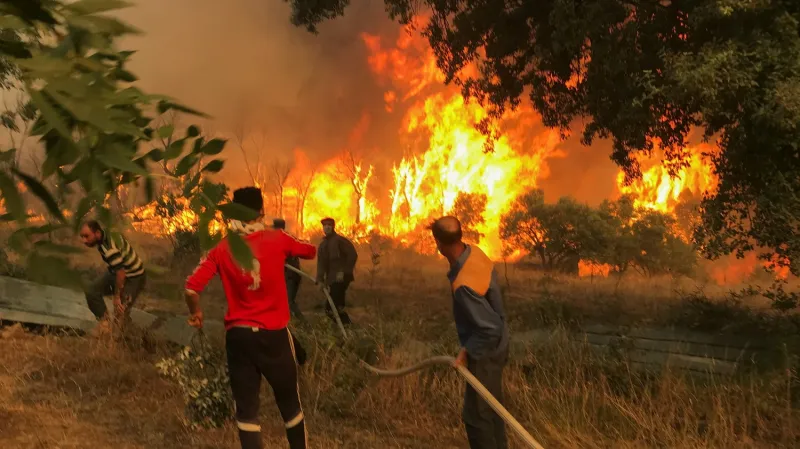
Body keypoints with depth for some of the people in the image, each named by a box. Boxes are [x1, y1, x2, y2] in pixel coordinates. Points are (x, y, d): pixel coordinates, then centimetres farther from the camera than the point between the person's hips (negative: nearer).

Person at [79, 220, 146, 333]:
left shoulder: (110, 248, -35)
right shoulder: (104, 234, -7)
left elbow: (121, 272, -33)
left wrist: (117, 296, -21)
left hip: (133, 278, -9)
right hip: (116, 272, 9)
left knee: (120, 311, -8)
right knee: (92, 292, -3)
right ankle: (104, 323, 6)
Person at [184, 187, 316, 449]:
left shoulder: (221, 250, -3)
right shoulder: (277, 240, -5)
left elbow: (191, 288, -10)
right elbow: (310, 251, 13)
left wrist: (195, 313, 9)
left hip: (238, 335, 1)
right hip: (273, 334, -1)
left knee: (246, 408, 7)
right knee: (289, 403, 16)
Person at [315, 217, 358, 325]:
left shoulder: (340, 240, -5)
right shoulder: (323, 245, 17)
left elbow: (353, 255, -12)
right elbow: (321, 263, 12)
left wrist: (344, 272, -17)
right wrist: (320, 280, -2)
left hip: (342, 278, -8)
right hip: (332, 279, 8)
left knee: (330, 307, -15)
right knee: (337, 306, 8)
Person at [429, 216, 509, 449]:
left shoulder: (463, 285, -37)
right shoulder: (475, 252, -10)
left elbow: (490, 329, -31)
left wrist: (467, 351, -18)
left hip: (486, 352, -9)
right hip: (495, 346, 9)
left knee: (476, 415, 5)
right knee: (491, 408, 24)